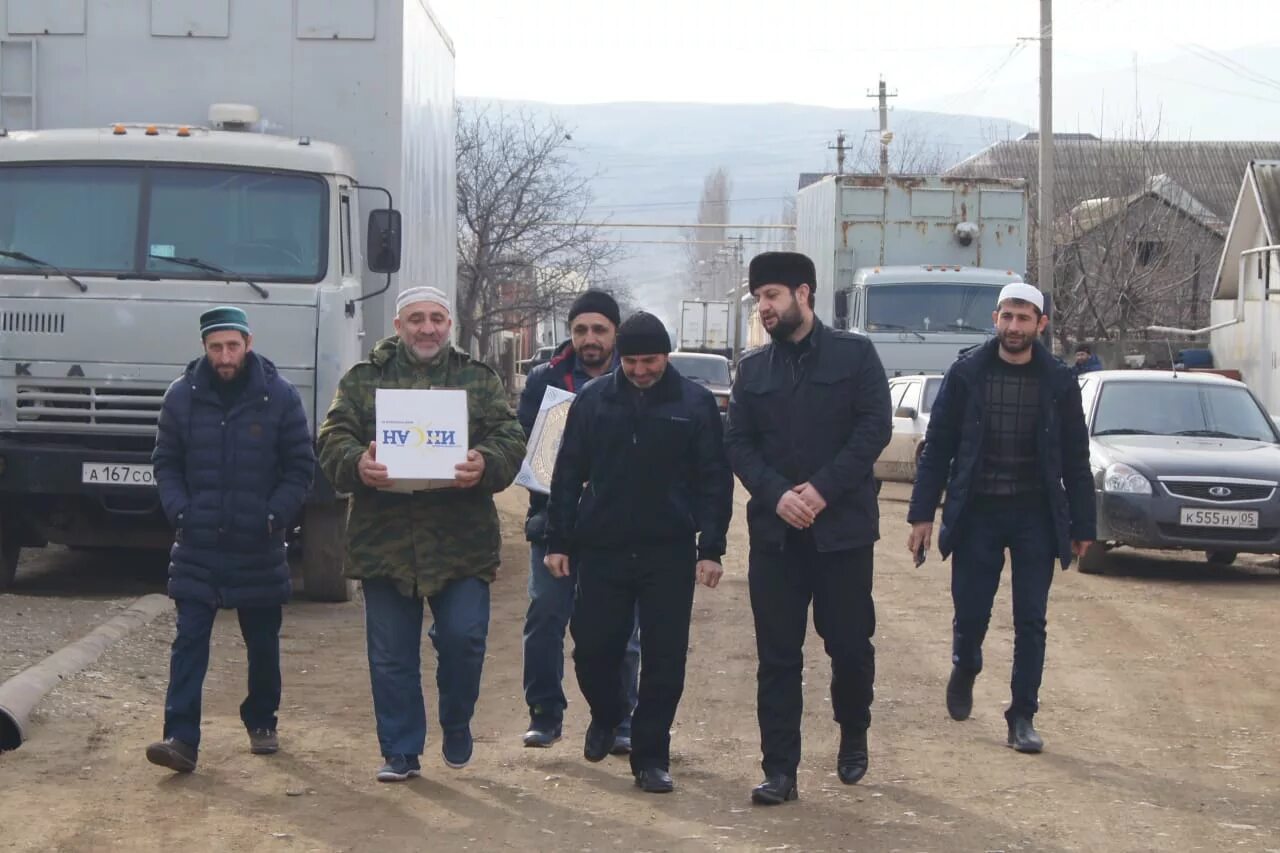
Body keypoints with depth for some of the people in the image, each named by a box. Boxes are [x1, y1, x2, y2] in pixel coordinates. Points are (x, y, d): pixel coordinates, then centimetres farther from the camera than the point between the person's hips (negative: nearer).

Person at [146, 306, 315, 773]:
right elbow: (166, 462, 7)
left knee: (263, 642, 13)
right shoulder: (182, 396, -1)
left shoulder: (280, 396, -5)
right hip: (197, 546, 0)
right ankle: (181, 738, -10)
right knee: (189, 642, -7)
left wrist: (275, 516, -11)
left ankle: (262, 722, 31)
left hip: (259, 548, 0)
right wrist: (179, 511, -7)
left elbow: (301, 466, -1)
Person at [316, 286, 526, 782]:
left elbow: (510, 440, 2)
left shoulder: (479, 380, 11)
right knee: (391, 654, 5)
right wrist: (357, 464, -22)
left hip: (460, 541, 0)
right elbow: (332, 442, 1)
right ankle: (400, 752, 17)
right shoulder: (363, 380, 9)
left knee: (464, 637, -7)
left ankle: (456, 724, 21)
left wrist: (484, 464, -21)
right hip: (384, 539, 0)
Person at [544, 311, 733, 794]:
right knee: (592, 648, 5)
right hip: (602, 550, 1)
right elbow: (568, 474, 7)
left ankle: (651, 757, 12)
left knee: (664, 660, 1)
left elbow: (714, 481, 0)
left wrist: (711, 548, -6)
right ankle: (606, 715, 35)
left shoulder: (695, 404, -1)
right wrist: (559, 541, 3)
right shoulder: (593, 400, 3)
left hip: (669, 554, -1)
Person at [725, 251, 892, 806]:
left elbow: (875, 428, -7)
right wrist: (777, 495, -12)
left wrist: (822, 488, -16)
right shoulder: (753, 369, 12)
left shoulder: (854, 354, 1)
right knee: (777, 655, 1)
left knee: (850, 643, 6)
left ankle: (853, 738, 32)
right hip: (774, 530, 3)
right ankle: (779, 770, 5)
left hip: (843, 525, -2)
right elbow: (739, 444, 6)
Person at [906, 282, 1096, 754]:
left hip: (1036, 516, 0)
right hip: (977, 513, 0)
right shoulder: (966, 375, -2)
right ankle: (964, 669, 36)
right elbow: (938, 447, 1)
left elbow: (1076, 459, 4)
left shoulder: (1059, 382, 0)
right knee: (971, 613, 4)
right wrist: (922, 513, -4)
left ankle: (1022, 717, 11)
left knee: (1031, 623, 1)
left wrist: (1081, 525, 2)